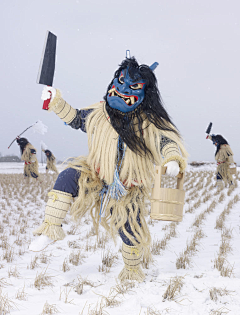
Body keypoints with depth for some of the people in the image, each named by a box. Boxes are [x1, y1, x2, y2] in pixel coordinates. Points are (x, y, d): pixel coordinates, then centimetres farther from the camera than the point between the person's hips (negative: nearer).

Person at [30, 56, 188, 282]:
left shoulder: (149, 122, -12)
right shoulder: (100, 113, -3)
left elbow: (167, 140, -20)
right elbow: (76, 119, 13)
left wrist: (172, 159, -40)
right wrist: (56, 103, 3)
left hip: (127, 188, -2)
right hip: (97, 176, 2)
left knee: (132, 233, 3)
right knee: (67, 177, -27)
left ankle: (132, 271, 32)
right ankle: (51, 229, -22)